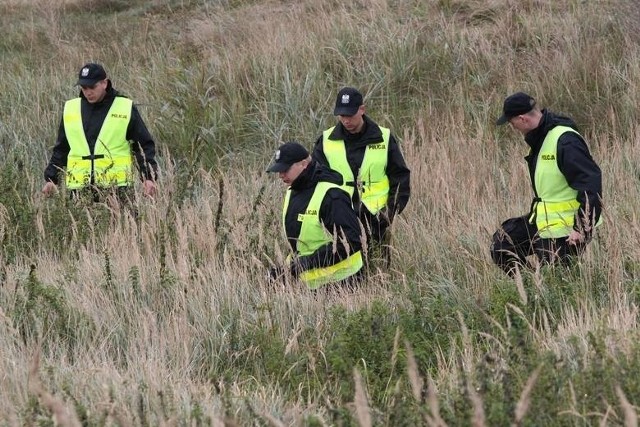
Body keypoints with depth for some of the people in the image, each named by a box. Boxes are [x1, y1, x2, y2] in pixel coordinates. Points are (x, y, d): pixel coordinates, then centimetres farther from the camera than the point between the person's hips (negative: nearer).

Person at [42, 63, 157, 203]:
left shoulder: (125, 108, 2)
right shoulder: (71, 109, 11)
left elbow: (144, 145, 4)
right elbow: (61, 149, 18)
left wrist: (149, 178, -6)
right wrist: (51, 179, 10)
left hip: (115, 186, -3)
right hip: (79, 189, 3)